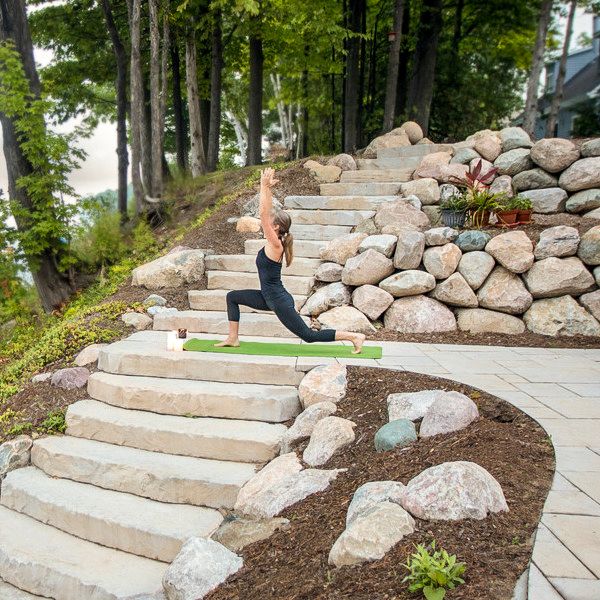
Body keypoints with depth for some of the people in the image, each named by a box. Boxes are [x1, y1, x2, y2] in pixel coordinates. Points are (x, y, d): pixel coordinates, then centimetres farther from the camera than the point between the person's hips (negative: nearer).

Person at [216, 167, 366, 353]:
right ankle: (233, 338, 17)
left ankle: (354, 336, 2)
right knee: (232, 297, 14)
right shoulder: (273, 242, 4)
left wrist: (264, 186, -24)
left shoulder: (275, 245, -19)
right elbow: (267, 213, 9)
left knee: (309, 336, -4)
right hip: (269, 298, 9)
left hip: (280, 302, -9)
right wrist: (267, 188, 6)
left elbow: (263, 215, -27)